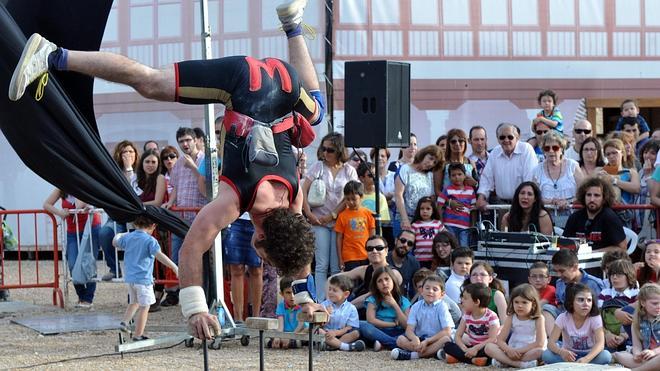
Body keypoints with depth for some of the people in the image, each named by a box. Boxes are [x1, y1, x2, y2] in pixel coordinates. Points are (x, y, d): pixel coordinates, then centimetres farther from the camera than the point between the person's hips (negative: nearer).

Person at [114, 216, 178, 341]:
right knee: (144, 307, 2)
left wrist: (118, 235, 46)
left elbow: (115, 243, 24)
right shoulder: (150, 240, -14)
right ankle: (138, 335, 4)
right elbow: (159, 255, -27)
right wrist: (174, 267, -30)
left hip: (129, 277, 7)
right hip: (143, 278, -7)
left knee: (134, 302, 27)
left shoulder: (127, 237, 5)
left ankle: (124, 322, 13)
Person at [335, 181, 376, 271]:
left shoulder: (368, 213, 3)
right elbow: (339, 238, 2)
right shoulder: (342, 216, 0)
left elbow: (372, 236, 8)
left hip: (366, 256, 2)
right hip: (350, 258, -2)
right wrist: (340, 259, -1)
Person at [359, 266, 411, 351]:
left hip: (397, 334, 0)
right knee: (361, 325, -31)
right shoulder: (373, 299, 3)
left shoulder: (403, 301, 5)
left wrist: (395, 305, -9)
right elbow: (371, 320, -12)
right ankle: (398, 343, -32)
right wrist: (394, 324, -8)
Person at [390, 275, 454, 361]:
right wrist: (415, 339, -30)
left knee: (446, 339, -33)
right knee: (400, 339, -20)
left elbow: (447, 331, -14)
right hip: (419, 339, 2)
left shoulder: (441, 307, -5)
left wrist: (427, 341, -21)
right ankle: (433, 352, -31)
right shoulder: (416, 307, 3)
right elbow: (409, 329, -5)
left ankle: (413, 355, -36)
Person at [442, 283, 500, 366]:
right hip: (471, 348, 6)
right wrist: (465, 349, -22)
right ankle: (473, 359, -32)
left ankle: (459, 357, -31)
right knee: (448, 345, -15)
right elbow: (457, 336, -1)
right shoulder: (467, 315, 4)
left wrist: (476, 348, -33)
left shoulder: (491, 316, -13)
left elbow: (493, 339, -22)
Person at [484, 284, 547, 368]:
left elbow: (540, 343, -16)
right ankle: (518, 364, -34)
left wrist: (520, 350, -22)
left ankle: (505, 361, -28)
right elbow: (500, 340, -3)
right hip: (512, 351, 3)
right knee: (489, 347, -20)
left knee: (540, 351, -37)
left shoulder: (538, 319, -7)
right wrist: (509, 350, -25)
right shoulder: (511, 318, 2)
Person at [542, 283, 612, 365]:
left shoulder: (595, 318, -13)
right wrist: (561, 352, -43)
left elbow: (600, 343, -27)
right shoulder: (563, 318, -11)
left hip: (589, 355, 0)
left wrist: (586, 359, -46)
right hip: (569, 356, 0)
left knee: (606, 356, -33)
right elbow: (551, 342, -18)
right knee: (546, 355, -29)